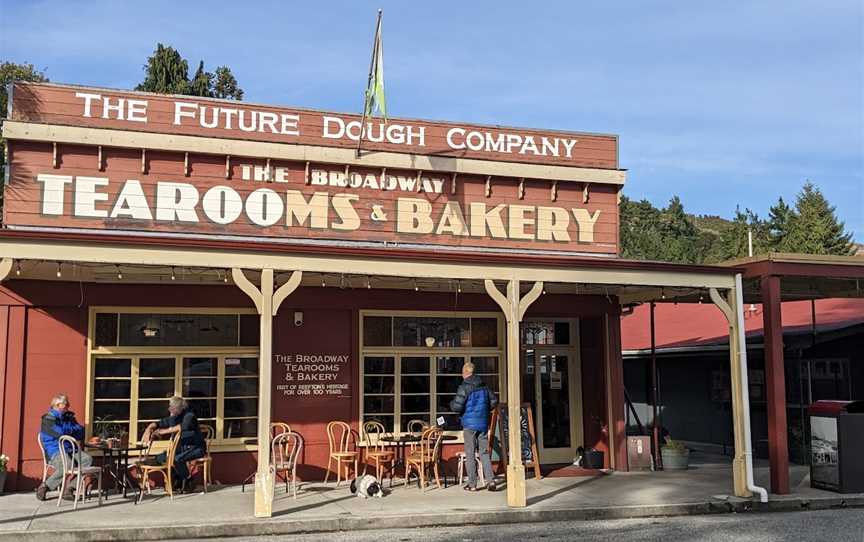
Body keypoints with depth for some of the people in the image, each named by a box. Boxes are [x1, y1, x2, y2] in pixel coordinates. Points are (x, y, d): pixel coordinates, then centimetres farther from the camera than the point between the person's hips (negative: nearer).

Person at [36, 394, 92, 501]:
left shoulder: (69, 417, 19)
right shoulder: (48, 419, -1)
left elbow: (81, 433, 14)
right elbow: (59, 433, -17)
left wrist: (66, 432, -2)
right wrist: (73, 431, 0)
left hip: (70, 450, 6)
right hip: (54, 451, -6)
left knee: (87, 459, -21)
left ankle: (69, 488, -16)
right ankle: (44, 486, -13)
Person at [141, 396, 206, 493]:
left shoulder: (189, 415, -17)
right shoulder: (172, 417, 6)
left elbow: (184, 426, -37)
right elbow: (158, 423, 11)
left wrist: (165, 431, -34)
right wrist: (149, 428, -12)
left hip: (195, 448, -8)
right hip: (181, 447, 8)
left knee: (177, 459, -32)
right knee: (160, 458, -7)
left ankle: (187, 483, -11)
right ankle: (177, 480, 6)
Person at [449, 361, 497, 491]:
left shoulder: (464, 387, -12)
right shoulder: (483, 386, 7)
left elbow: (456, 407, -17)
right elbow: (493, 401, 14)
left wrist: (451, 403, 4)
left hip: (469, 423, -5)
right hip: (483, 423, 5)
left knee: (470, 454, 3)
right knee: (484, 452, 10)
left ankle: (472, 484, 6)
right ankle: (490, 480, 0)